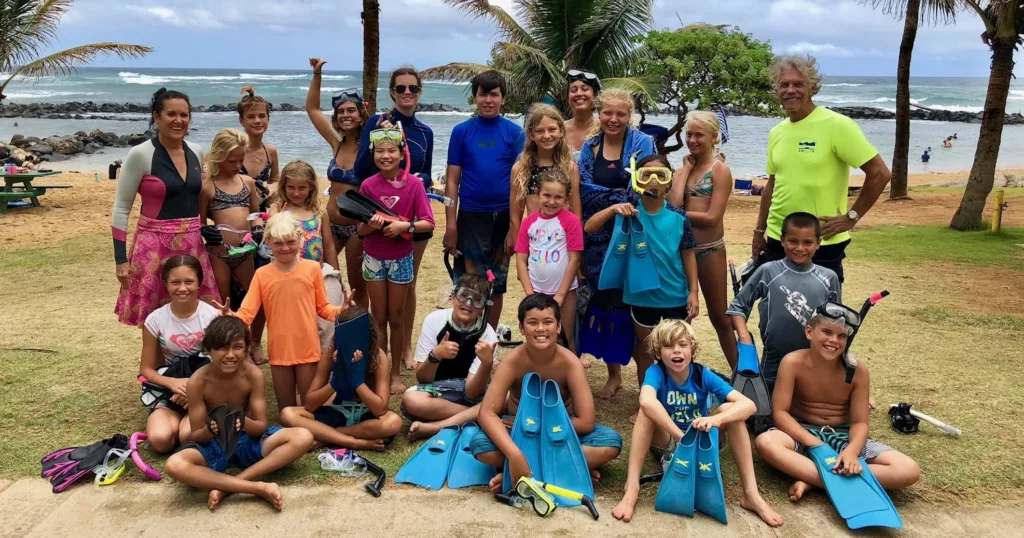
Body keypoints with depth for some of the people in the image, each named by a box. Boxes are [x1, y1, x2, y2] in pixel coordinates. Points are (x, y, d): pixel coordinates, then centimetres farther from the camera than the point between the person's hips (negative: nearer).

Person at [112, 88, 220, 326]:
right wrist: (120, 258, -11)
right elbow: (120, 209, -6)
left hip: (192, 244, 5)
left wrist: (203, 235, 17)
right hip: (155, 245, -5)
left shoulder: (196, 152, 7)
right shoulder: (140, 155, -8)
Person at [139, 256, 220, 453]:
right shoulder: (155, 320, -4)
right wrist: (172, 383, -18)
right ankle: (179, 420, 6)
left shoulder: (212, 316, -9)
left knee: (189, 436, -29)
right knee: (160, 440, -26)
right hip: (170, 392, 2)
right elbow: (146, 369, 2)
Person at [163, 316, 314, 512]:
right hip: (212, 444, -2)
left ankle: (227, 486, -28)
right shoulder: (198, 382, -17)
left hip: (247, 439, 2)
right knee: (174, 465, -35)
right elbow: (196, 436, -11)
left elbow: (261, 426, -12)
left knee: (303, 437, -24)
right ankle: (259, 488, -33)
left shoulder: (253, 374, -14)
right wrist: (210, 430, -36)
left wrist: (244, 423, -36)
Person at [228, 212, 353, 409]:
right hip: (279, 351, 1)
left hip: (308, 349, -1)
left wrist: (340, 310, -17)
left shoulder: (312, 268, -3)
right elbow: (247, 312, -7)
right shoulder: (262, 274, -1)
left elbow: (322, 307, 3)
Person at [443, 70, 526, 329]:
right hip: (470, 217, -1)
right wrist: (450, 225, -6)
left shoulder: (514, 133, 0)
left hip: (503, 218, 1)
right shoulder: (461, 131, 0)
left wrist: (514, 228, -8)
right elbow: (452, 180, 0)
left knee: (497, 285, 11)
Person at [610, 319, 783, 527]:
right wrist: (681, 436, -48)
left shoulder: (703, 374, -15)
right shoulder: (656, 371, -21)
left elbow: (748, 405, -26)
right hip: (666, 444, -2)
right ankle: (631, 489, -35)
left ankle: (751, 494, -23)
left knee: (729, 408, -23)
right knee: (648, 410, -30)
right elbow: (646, 401, -45)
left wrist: (716, 419, -45)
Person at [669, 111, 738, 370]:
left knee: (719, 317, 6)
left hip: (710, 251, -5)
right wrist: (686, 168, -5)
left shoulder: (720, 170, -7)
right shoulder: (682, 169, 8)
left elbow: (712, 217, -16)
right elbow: (673, 203, -11)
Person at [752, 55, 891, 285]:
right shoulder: (776, 133, 8)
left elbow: (880, 173, -12)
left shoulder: (837, 125, -12)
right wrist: (759, 231, 17)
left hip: (822, 244, -6)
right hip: (776, 241, 6)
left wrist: (851, 217, -10)